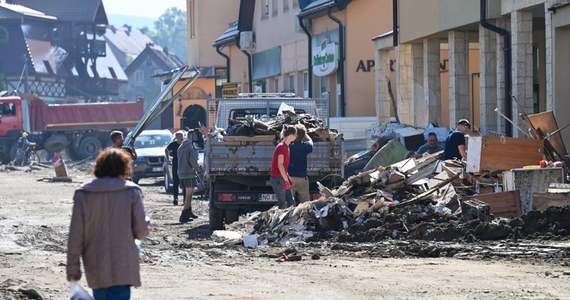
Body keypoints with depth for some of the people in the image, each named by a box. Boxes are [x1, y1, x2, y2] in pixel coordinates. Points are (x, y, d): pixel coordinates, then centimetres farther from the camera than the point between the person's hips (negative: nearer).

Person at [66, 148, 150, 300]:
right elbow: (141, 231, -8)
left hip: (95, 270, 3)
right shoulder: (132, 192, -6)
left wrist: (72, 268, 6)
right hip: (123, 268, -3)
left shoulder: (83, 194, -1)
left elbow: (76, 235, -1)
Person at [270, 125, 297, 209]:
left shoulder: (286, 146, 13)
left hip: (282, 178, 10)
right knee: (282, 203, -6)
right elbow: (280, 165, -21)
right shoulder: (281, 147, -16)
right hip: (278, 179, -10)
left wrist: (288, 178, 15)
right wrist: (286, 180, -20)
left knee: (290, 201, 9)